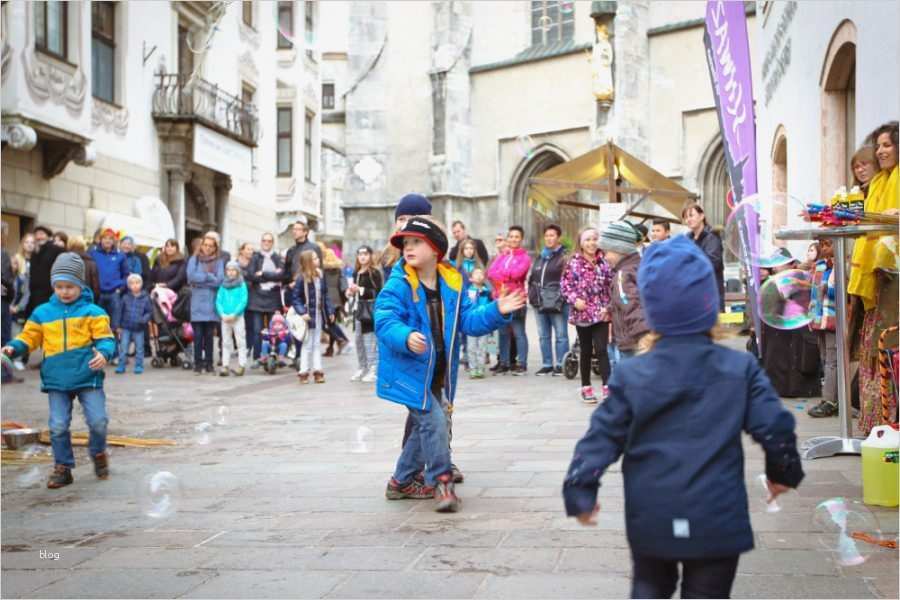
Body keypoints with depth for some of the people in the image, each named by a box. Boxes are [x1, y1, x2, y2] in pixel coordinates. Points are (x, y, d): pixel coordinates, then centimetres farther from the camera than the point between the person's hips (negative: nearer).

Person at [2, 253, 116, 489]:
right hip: (57, 380, 2)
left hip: (88, 377, -2)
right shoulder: (42, 313, 8)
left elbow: (105, 338, -4)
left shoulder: (92, 312, 0)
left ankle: (98, 453, 25)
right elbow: (29, 337, 13)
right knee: (58, 426, 1)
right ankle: (63, 467, 16)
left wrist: (104, 353, -24)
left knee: (98, 421, -5)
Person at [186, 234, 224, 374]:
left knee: (209, 335, 4)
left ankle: (209, 363, 11)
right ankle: (198, 364, 3)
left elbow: (219, 280, -6)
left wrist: (200, 279, -7)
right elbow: (191, 276, -8)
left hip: (211, 303, 1)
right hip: (197, 303, -1)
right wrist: (209, 277, -7)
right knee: (198, 335, -2)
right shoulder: (194, 260, 7)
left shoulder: (219, 262, 8)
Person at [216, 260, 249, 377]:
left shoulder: (242, 285, -1)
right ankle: (225, 366, 11)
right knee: (226, 342, 8)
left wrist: (234, 314, -16)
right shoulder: (223, 285, 9)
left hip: (237, 317, -3)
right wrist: (222, 314, -11)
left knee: (240, 341, -2)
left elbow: (243, 301, -9)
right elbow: (218, 301, 4)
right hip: (225, 318, 3)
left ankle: (241, 365, 1)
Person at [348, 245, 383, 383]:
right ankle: (363, 369, 22)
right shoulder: (356, 273, 13)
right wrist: (351, 292, 5)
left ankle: (374, 370, -2)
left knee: (370, 341, -7)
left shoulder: (375, 273, -10)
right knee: (359, 340, 12)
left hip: (371, 309, -8)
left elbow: (377, 292, -17)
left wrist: (360, 289, -19)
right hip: (359, 308, 8)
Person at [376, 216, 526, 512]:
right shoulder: (398, 285, -14)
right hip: (409, 370, -7)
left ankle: (401, 482, 33)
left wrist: (496, 311, -9)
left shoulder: (451, 284, 3)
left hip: (438, 373, 7)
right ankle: (441, 482, -2)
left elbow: (468, 320, 5)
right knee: (434, 421, -16)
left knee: (425, 426, 16)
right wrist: (406, 337, -42)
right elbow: (384, 320, -23)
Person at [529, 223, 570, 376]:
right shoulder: (541, 257, 19)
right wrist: (532, 294, 12)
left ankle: (560, 365, 3)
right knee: (543, 336, 10)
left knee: (561, 335, -1)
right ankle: (546, 364, 17)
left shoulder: (564, 256, -4)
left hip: (557, 303, -7)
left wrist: (562, 297, -16)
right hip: (540, 302, 7)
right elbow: (532, 278, 24)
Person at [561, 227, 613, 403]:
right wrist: (574, 300, -16)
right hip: (582, 313, 0)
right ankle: (586, 388, 22)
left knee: (601, 350, -9)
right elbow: (565, 285, -1)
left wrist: (608, 307, -6)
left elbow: (611, 286, 3)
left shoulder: (604, 262, 2)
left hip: (601, 313, 0)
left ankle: (606, 386, -9)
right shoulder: (574, 263, -1)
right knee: (586, 352, 11)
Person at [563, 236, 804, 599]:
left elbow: (602, 437, -5)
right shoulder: (740, 369, -6)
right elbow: (774, 426, -5)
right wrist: (784, 471, 14)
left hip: (651, 523, 1)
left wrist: (580, 491, 5)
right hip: (717, 522, 0)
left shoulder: (631, 375, -6)